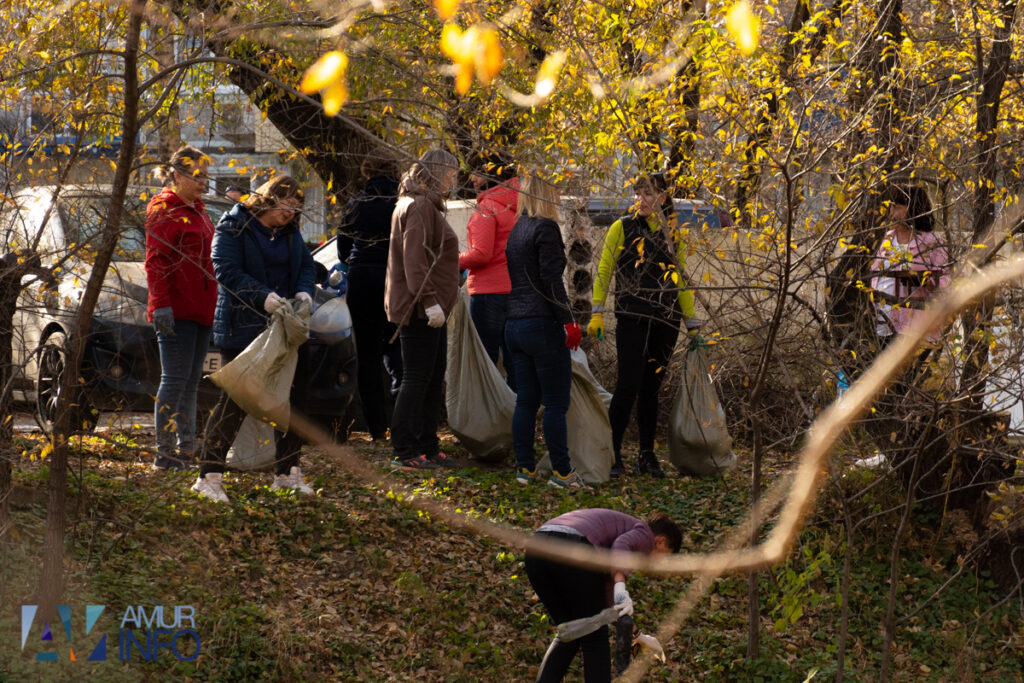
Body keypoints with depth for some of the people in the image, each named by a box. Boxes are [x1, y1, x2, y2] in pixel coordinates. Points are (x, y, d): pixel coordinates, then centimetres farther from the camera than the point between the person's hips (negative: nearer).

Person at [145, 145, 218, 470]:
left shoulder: (196, 210, 20)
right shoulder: (164, 209, -7)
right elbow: (156, 261, -14)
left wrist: (212, 305, 22)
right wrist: (162, 304, -22)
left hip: (199, 309, 9)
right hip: (176, 310, -9)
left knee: (191, 381, 12)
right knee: (175, 379, -10)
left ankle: (187, 448, 17)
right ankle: (165, 452, -8)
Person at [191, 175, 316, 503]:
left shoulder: (290, 232, 13)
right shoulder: (233, 227, -8)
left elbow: (307, 264, 14)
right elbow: (227, 271, -17)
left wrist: (304, 292, -8)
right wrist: (263, 296, -26)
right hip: (242, 327, -7)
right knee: (234, 401, -8)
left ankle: (287, 472, 20)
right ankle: (209, 476, -4)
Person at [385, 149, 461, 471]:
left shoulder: (427, 205, 20)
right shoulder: (419, 207, -14)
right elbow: (414, 259, -22)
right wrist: (430, 301, -26)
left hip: (428, 309, 11)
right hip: (419, 310, -11)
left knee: (434, 379, 14)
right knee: (417, 378, -9)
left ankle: (428, 448, 20)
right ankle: (404, 453, -7)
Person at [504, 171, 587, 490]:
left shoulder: (516, 231, 15)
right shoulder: (545, 228, -10)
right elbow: (551, 280, -16)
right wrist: (568, 321, -13)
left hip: (515, 325, 8)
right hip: (543, 325, -8)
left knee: (526, 400, 11)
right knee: (556, 402, -4)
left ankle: (525, 467, 13)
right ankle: (561, 471, -2)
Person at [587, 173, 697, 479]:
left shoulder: (674, 236, 12)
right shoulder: (623, 228, 2)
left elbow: (681, 282, 17)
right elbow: (604, 271, 0)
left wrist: (692, 325, 14)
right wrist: (597, 313, -10)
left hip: (666, 321, 3)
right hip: (632, 318, -3)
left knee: (651, 388, 6)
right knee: (628, 386, -10)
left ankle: (647, 456, 12)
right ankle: (612, 453, -2)